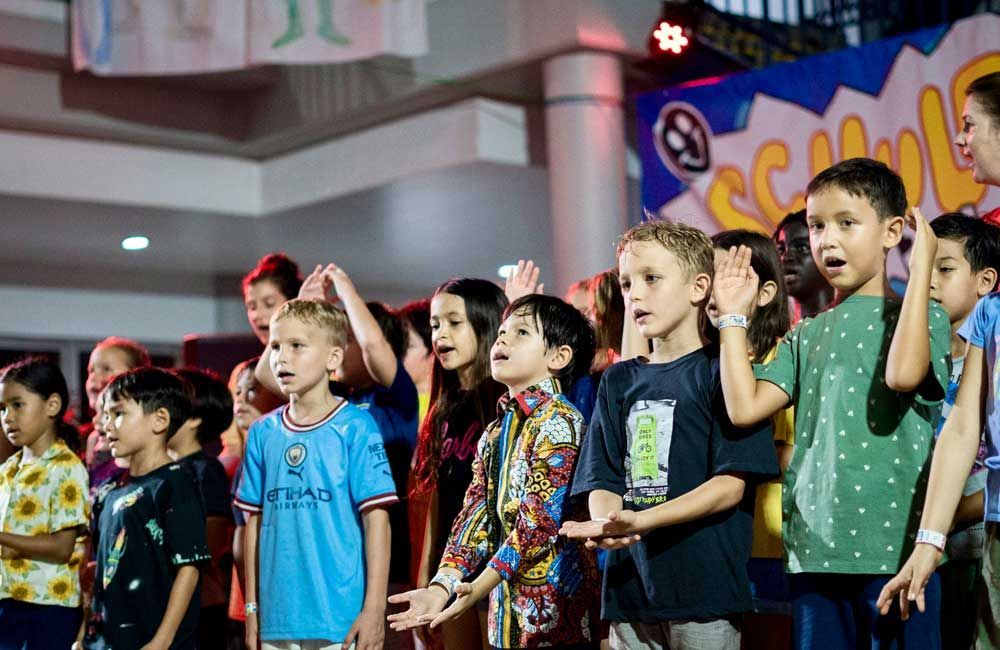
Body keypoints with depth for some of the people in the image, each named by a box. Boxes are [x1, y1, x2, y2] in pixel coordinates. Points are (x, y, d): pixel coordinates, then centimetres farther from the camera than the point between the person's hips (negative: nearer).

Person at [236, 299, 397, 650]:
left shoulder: (356, 427, -5)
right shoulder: (262, 433, 8)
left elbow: (376, 519, -8)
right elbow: (255, 521, 12)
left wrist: (374, 609, -11)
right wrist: (252, 607, 11)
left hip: (342, 618, -4)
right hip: (278, 617, 4)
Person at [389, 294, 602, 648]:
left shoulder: (557, 420, -11)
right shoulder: (495, 433, 14)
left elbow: (541, 521, -19)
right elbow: (476, 514, 8)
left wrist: (478, 588, -22)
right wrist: (442, 586, -5)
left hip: (554, 608, -7)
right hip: (509, 607, 7)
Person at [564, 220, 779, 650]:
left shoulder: (720, 371, -2)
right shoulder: (618, 380, 14)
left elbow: (731, 484, -9)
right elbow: (602, 480, 10)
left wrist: (640, 521, -20)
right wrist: (605, 525, -14)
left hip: (703, 585, -5)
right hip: (629, 582, 5)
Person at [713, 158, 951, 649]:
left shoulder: (920, 315, 1)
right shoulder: (808, 335, 15)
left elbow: (903, 373, -22)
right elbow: (745, 406, 3)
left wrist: (921, 268, -17)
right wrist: (733, 317, 9)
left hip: (894, 548, -5)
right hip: (814, 550, 5)